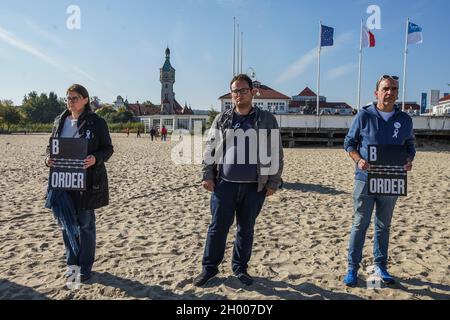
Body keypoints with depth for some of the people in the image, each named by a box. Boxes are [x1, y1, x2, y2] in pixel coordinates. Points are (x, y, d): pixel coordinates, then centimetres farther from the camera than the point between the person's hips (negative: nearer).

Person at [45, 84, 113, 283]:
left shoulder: (97, 122, -5)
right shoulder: (60, 121, 10)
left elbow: (108, 148, -4)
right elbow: (51, 145, 16)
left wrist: (95, 158, -24)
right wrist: (48, 158, -5)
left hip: (87, 180, -4)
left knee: (85, 223, 5)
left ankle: (85, 266, 20)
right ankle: (71, 262, 30)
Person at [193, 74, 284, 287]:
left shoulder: (267, 120, 3)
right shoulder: (222, 119, 7)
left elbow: (276, 153, 2)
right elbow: (210, 149, 8)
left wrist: (273, 182, -2)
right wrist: (207, 176, 0)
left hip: (254, 186, 0)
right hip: (224, 184, 1)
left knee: (246, 229, 12)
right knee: (218, 227, 6)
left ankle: (240, 268, 30)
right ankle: (209, 268, 23)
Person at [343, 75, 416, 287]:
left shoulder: (405, 120, 6)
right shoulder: (364, 115, -3)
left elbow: (409, 145, 16)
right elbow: (349, 142, 2)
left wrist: (409, 160, -6)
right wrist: (359, 160, -16)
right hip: (366, 179, -3)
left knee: (384, 226, 15)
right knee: (360, 224, 2)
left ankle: (380, 266, 29)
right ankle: (352, 269, 12)